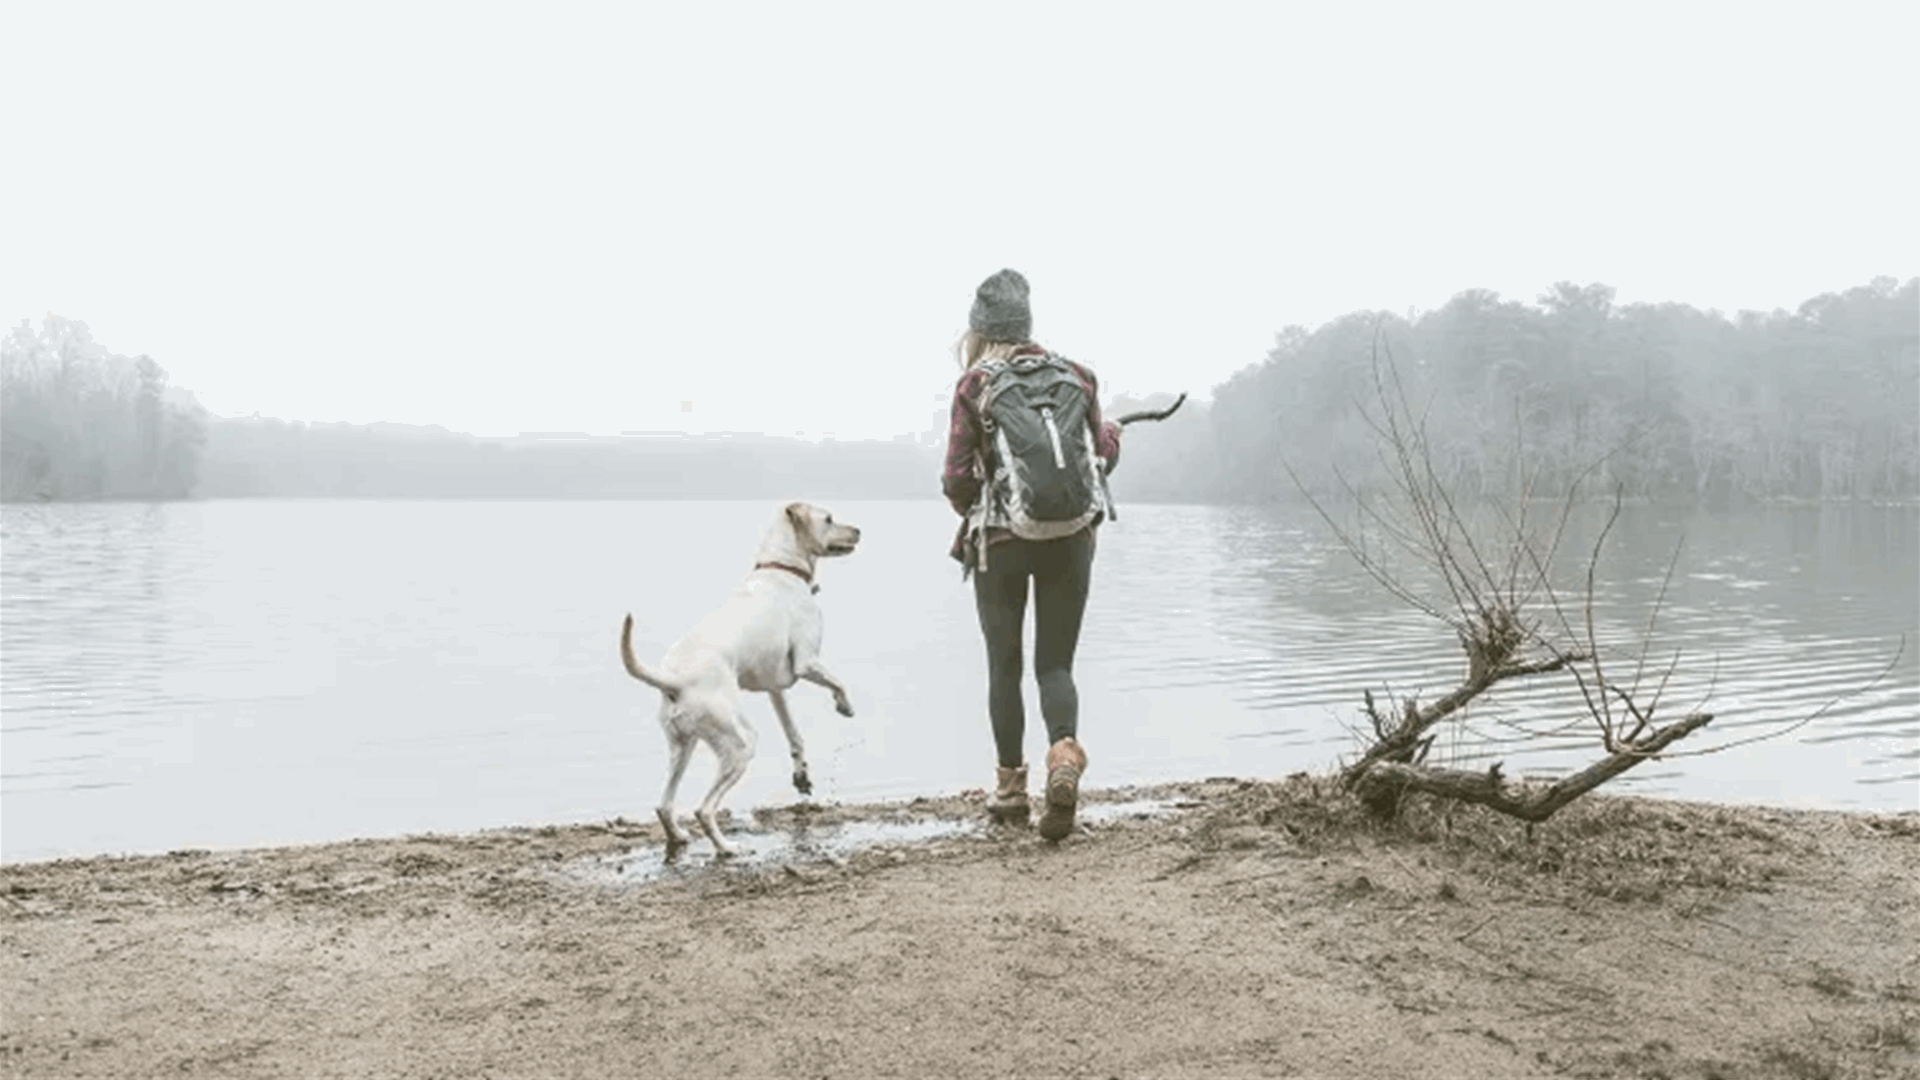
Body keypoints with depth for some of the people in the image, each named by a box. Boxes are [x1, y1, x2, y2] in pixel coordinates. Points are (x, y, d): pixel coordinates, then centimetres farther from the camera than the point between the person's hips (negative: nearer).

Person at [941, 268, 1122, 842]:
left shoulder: (974, 385, -4)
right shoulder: (1074, 375, 4)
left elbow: (958, 479, -6)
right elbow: (1102, 456, 10)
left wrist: (969, 508, 16)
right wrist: (1113, 434, 32)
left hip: (1001, 539, -2)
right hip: (1070, 536, 2)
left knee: (1004, 664, 12)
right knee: (1055, 661, 10)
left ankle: (1011, 786, 17)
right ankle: (1064, 754, -16)